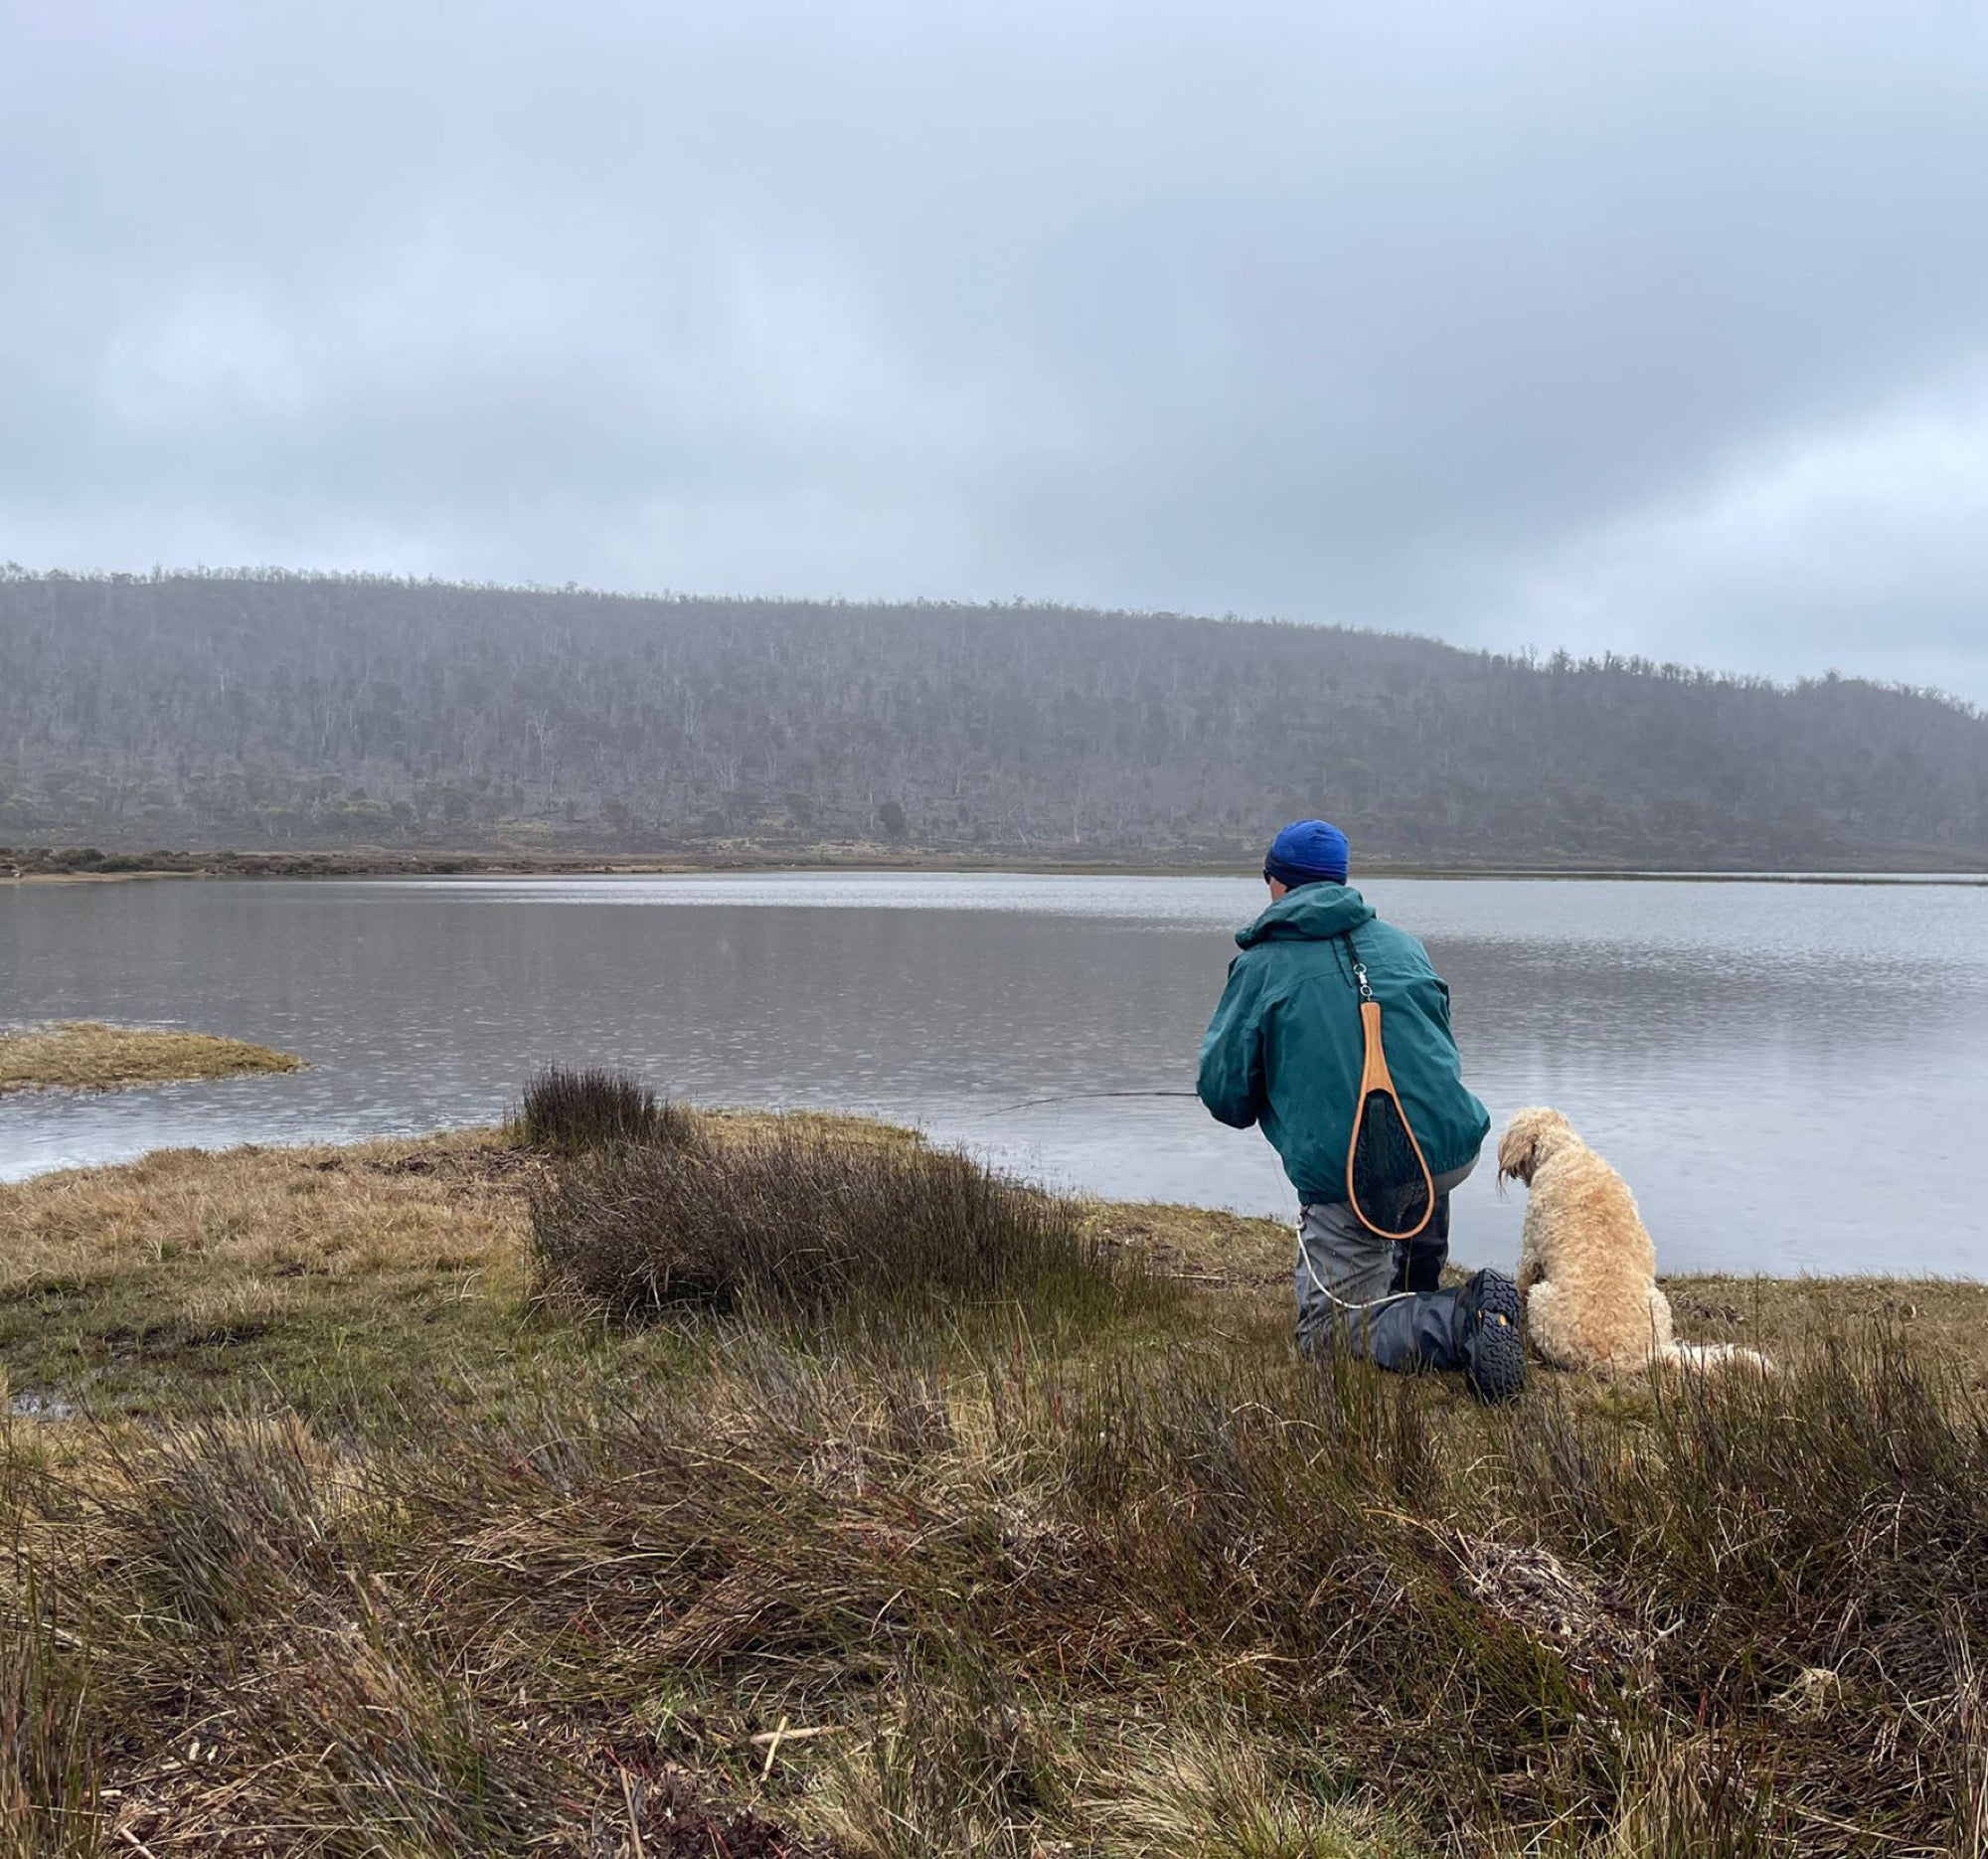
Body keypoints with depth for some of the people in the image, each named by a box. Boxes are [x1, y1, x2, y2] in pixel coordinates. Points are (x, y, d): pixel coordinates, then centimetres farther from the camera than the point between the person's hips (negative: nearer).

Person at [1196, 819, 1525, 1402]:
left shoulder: (1261, 966, 0)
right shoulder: (1402, 944, 14)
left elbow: (1224, 1091, 0)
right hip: (1453, 1149, 6)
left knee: (1332, 1328, 4)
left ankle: (1457, 1318, -20)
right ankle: (1419, 1290, 40)